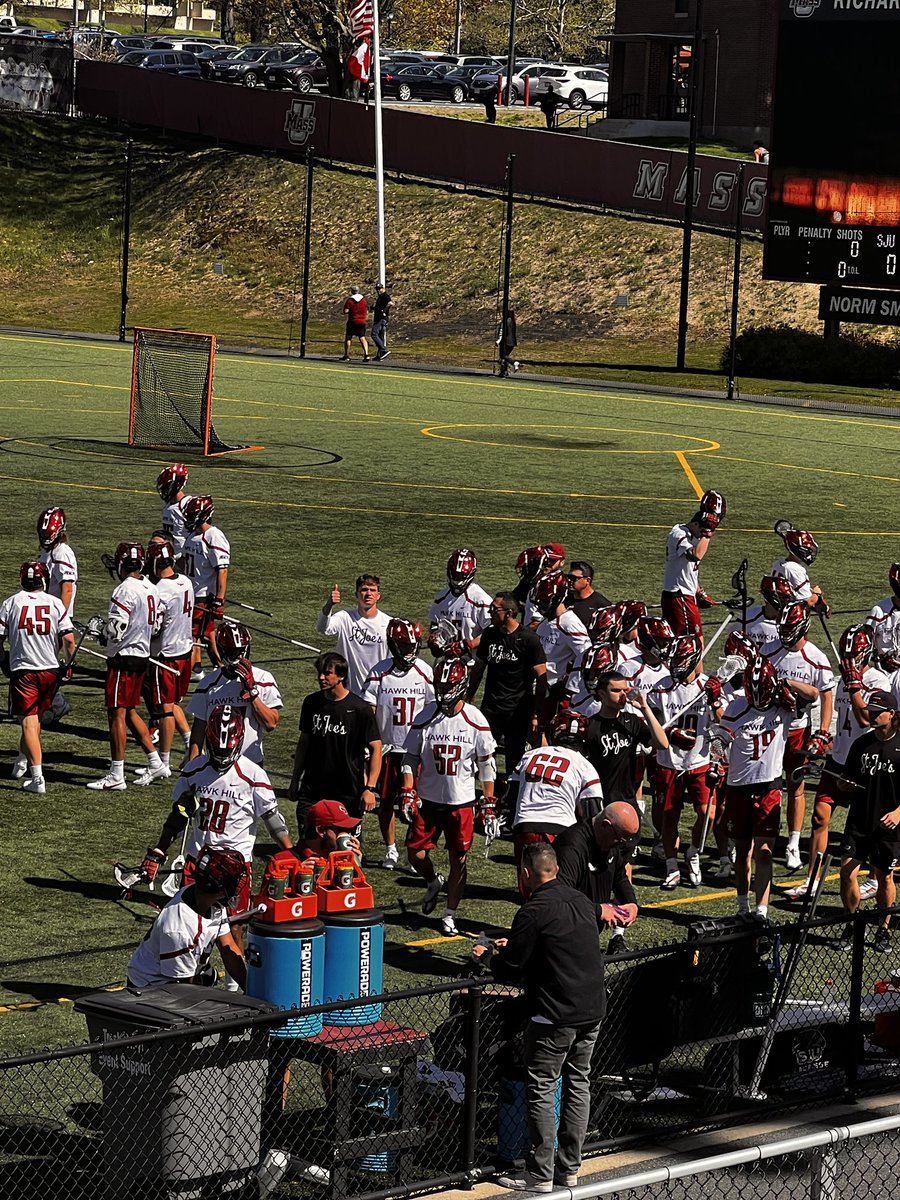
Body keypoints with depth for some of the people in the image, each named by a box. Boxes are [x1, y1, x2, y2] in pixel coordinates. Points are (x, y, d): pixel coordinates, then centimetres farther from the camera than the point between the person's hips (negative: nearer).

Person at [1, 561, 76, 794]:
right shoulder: (55, 603, -2)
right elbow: (68, 640, -8)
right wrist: (69, 665, 8)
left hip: (22, 669, -2)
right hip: (50, 670, 2)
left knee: (28, 722, -4)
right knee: (36, 717, 22)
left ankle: (37, 778, -16)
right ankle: (23, 762, 40)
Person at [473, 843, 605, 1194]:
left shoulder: (533, 912, -16)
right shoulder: (581, 901, 9)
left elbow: (508, 971, -11)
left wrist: (488, 955, 10)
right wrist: (510, 946, 27)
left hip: (556, 1016, -8)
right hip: (593, 1012, 8)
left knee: (541, 1090, 1)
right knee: (578, 1085, 15)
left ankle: (540, 1175, 3)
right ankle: (569, 1168, 21)